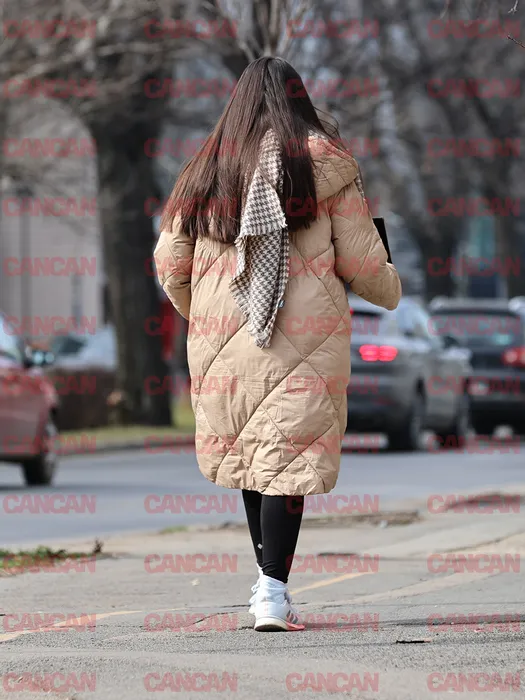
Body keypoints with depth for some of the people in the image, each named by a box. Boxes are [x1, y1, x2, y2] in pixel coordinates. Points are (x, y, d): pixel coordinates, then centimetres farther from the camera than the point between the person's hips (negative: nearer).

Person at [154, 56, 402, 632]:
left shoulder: (210, 168, 8)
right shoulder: (325, 163, 0)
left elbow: (169, 261, 8)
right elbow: (361, 260, -1)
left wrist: (195, 313, 27)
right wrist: (389, 289, 21)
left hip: (223, 336, 3)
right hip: (307, 336, -3)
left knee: (248, 451, 17)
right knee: (290, 456, -4)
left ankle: (269, 578, 21)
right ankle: (273, 592, -14)